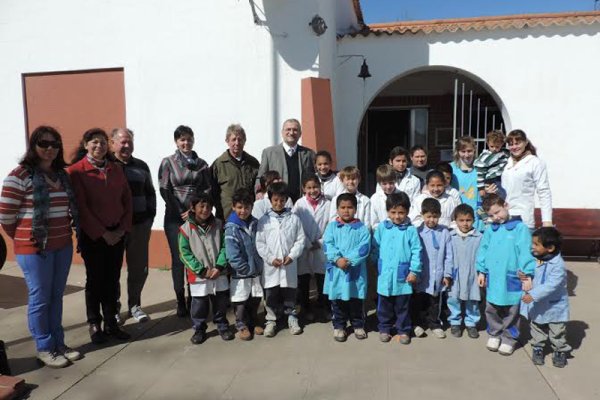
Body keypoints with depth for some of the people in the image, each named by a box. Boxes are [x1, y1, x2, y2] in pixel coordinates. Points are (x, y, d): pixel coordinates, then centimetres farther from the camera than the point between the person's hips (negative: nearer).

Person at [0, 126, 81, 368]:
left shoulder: (61, 174, 10)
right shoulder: (20, 175, -9)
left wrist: (68, 232, 10)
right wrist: (24, 239, 4)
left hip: (63, 246, 6)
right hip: (34, 248, -6)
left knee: (56, 296, 14)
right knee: (40, 299, 5)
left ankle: (58, 343, 27)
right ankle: (44, 349, 19)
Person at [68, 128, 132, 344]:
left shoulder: (116, 170, 8)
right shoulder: (76, 171, -7)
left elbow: (127, 201, 8)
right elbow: (81, 207, -11)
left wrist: (123, 229, -3)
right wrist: (102, 233, -13)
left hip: (117, 233, 4)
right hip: (92, 235, -4)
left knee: (112, 279, 10)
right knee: (95, 279, 6)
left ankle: (111, 323, 21)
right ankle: (94, 324, 21)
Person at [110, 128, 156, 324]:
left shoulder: (141, 166, 12)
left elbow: (150, 193, 18)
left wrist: (150, 216, 9)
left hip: (140, 225, 4)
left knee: (139, 267, 8)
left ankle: (134, 305, 24)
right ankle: (113, 307, 20)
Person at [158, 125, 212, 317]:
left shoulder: (201, 164, 10)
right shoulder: (168, 162, 4)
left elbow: (207, 189, 5)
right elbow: (164, 190, -2)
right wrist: (181, 213, -7)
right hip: (175, 217, -1)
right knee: (178, 259, -1)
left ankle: (194, 300, 10)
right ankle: (181, 301, 9)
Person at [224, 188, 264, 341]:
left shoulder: (255, 224, 1)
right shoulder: (232, 228, -16)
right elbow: (232, 254, -19)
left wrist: (258, 265, 3)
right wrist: (246, 269, -16)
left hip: (256, 271, 5)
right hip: (240, 273, -5)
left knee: (256, 299, 16)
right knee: (241, 301, 7)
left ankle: (253, 322, 34)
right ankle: (242, 326, 24)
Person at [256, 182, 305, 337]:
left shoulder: (294, 218, 0)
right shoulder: (264, 220, -1)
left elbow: (300, 240, 0)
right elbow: (260, 243, -2)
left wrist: (292, 256, -12)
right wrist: (271, 258, -11)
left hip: (290, 265, 0)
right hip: (270, 266, 0)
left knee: (289, 293, 12)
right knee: (271, 295, 9)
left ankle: (292, 318, 29)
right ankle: (271, 320, 25)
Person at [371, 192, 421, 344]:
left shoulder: (411, 230, -6)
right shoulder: (382, 227, 0)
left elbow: (416, 251, -5)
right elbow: (375, 248, 7)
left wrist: (414, 270, -8)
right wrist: (377, 264, 6)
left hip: (403, 274, -1)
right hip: (385, 274, 2)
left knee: (402, 306, 12)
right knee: (384, 305, 13)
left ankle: (403, 330, 27)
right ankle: (384, 329, 28)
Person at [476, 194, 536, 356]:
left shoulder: (520, 228, -9)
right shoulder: (490, 230, 4)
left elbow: (525, 252, -10)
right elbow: (483, 250, 10)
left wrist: (527, 275, -11)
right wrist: (481, 271, 10)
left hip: (512, 278, -4)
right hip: (493, 278, 4)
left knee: (511, 312, 10)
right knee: (492, 309, 14)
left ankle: (509, 338, 27)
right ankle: (494, 334, 33)